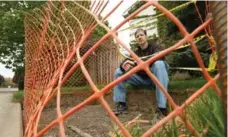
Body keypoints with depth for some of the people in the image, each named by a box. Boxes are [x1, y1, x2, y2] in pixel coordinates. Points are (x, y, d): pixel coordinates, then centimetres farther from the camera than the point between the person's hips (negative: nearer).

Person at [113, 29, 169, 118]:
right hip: (142, 79, 4)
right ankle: (121, 105, -8)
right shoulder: (135, 53, 9)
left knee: (159, 64, -37)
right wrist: (123, 65, -32)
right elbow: (124, 63, -4)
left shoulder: (155, 47, -4)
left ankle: (162, 108, -41)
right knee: (118, 71, -7)